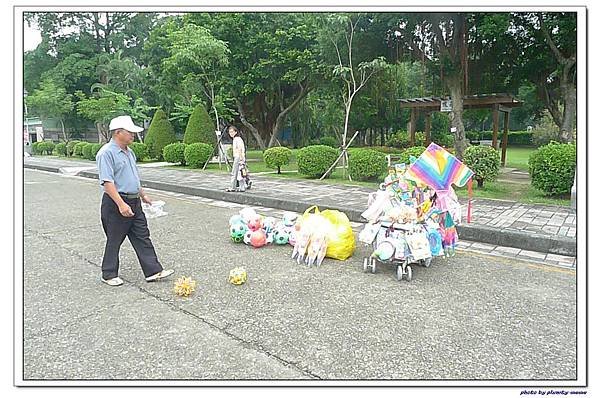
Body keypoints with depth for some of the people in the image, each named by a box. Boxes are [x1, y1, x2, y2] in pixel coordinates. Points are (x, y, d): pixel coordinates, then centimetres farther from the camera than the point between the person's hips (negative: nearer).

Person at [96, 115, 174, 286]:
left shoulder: (129, 152, 13)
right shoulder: (106, 153, -15)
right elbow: (107, 182, -22)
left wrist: (143, 195, 26)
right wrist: (121, 204, -28)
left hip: (134, 202, 8)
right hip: (116, 203, -8)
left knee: (142, 238, 7)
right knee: (114, 240, 6)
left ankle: (153, 271, 11)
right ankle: (109, 275, 22)